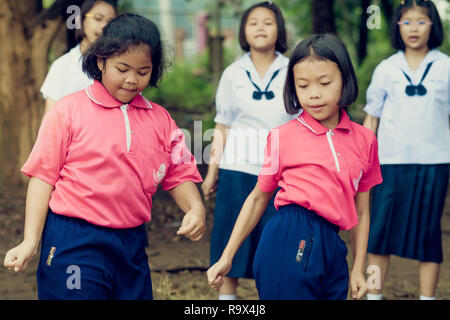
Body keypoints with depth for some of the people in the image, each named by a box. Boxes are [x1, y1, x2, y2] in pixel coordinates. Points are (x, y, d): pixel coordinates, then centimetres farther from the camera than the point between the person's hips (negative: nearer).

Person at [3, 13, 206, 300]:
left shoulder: (160, 119, 9)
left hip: (132, 244, 5)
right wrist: (30, 242, -8)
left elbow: (178, 174, 12)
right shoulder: (68, 111, -3)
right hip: (75, 242, -4)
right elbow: (44, 175, -3)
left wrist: (196, 208, -10)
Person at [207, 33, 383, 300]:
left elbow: (361, 211, 16)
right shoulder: (282, 137, 3)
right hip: (291, 239, -4)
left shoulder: (364, 140, 11)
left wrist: (358, 269, 14)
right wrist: (227, 257, 9)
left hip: (333, 248, 4)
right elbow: (258, 198, 10)